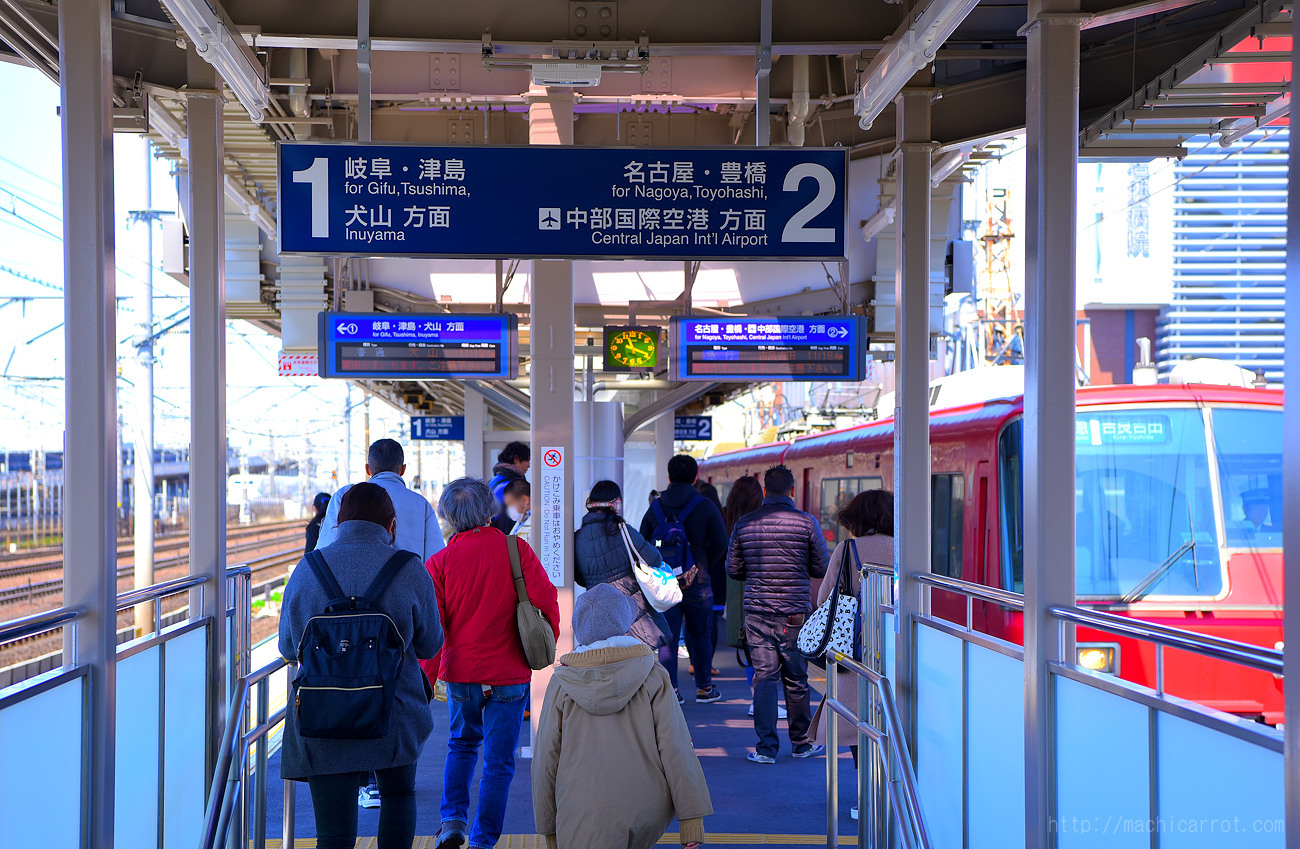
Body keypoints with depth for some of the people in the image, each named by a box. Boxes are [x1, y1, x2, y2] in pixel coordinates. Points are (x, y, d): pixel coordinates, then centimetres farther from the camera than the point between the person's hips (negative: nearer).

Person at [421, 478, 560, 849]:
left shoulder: (439, 562, -4)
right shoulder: (515, 549, -6)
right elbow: (546, 600, -9)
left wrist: (426, 679, 5)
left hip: (461, 671, 2)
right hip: (509, 674, -2)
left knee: (462, 744, 25)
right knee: (498, 762, 7)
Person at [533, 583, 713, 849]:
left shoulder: (563, 683, 1)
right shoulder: (652, 676, 0)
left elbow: (546, 759, 3)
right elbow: (674, 746, -8)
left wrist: (549, 827, 13)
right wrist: (692, 816, -7)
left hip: (586, 819, -2)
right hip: (647, 812, 2)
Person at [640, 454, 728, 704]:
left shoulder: (655, 507, 4)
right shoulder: (706, 507, -3)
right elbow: (720, 546, -5)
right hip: (696, 581, -1)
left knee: (667, 637, 5)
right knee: (699, 636, 12)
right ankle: (704, 688, 21)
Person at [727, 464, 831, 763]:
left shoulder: (745, 523, 1)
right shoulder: (807, 522, -6)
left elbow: (732, 569, 8)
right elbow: (822, 567, 0)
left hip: (757, 612, 1)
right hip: (795, 614, -1)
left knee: (763, 677, 5)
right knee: (796, 679, 10)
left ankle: (766, 748, 4)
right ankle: (801, 742, 23)